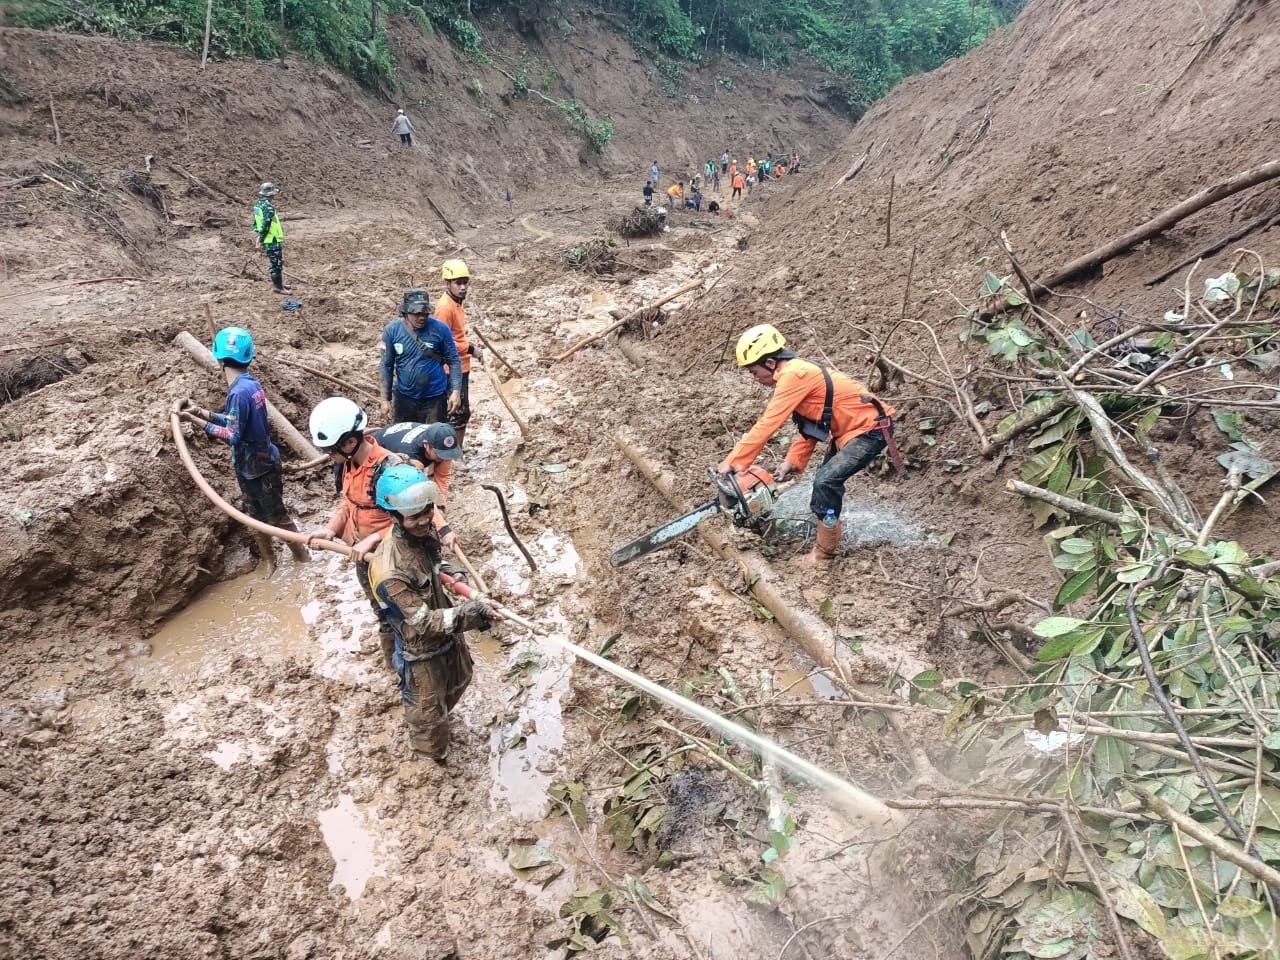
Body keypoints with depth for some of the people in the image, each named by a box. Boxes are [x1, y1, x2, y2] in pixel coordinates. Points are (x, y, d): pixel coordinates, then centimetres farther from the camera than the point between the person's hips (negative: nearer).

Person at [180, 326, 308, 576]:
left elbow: (232, 435, -26)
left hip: (257, 467, -9)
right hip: (257, 463, 9)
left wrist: (198, 422, -23)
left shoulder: (240, 391, -27)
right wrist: (204, 413, 4)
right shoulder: (251, 384, 2)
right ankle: (269, 562, 33)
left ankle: (302, 558, 21)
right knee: (257, 517, 19)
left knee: (277, 516, 6)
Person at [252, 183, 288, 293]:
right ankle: (278, 287, 5)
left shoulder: (257, 204, 9)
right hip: (273, 240, -9)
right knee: (276, 263, -1)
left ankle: (276, 282, 33)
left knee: (273, 262, 21)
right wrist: (261, 240, -19)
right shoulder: (268, 207, -21)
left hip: (267, 240, 9)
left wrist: (257, 235, 22)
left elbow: (256, 222, 16)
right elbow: (266, 225, -24)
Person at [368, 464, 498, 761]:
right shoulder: (389, 572, -40)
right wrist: (472, 613, -40)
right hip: (421, 651, -7)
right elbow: (425, 622, -34)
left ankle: (439, 715, 65)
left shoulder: (424, 533, -15)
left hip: (448, 635, 8)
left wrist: (451, 573, -10)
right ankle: (432, 754, 50)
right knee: (428, 713, 18)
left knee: (459, 680, 34)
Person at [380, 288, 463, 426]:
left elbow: (454, 361, -5)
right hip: (404, 398, 2)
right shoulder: (392, 330, -7)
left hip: (435, 398, -2)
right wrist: (386, 399, -3)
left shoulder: (440, 329, -12)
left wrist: (456, 391, -14)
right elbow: (387, 366, -2)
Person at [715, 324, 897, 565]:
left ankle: (824, 554, -6)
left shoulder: (793, 375, -22)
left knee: (826, 481, -17)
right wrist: (793, 462, 4)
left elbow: (766, 425, -24)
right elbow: (811, 426, 11)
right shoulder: (797, 372, 8)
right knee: (825, 480, 16)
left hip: (870, 429, -10)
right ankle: (829, 528, 34)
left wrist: (733, 462, -21)